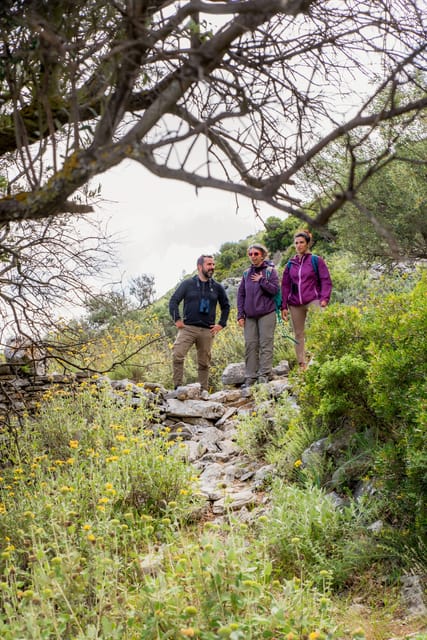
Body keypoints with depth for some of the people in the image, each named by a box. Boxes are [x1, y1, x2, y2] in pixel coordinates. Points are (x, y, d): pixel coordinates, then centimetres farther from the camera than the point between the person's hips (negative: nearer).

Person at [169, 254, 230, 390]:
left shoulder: (217, 287, 11)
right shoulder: (188, 283, 5)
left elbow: (226, 306, 22)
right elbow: (173, 301, 5)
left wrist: (221, 324, 12)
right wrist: (177, 320, -4)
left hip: (207, 331, 2)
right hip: (187, 328, -2)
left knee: (204, 363, 5)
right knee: (177, 356, -19)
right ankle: (178, 388, -14)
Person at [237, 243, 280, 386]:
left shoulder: (270, 271, 1)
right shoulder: (246, 273, 12)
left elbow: (275, 289, -7)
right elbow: (240, 294, 11)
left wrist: (262, 280, -14)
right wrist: (240, 315, 5)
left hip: (266, 314, -4)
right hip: (249, 315, 4)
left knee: (266, 344, -4)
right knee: (250, 345, 3)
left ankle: (265, 374, -2)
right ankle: (250, 376, 6)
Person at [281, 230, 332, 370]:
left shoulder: (316, 260, 2)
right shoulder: (290, 264, 13)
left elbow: (326, 281, 0)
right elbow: (285, 286, 15)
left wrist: (324, 299, -12)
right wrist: (284, 306, 9)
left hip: (313, 301, -4)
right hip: (295, 304, 4)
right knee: (298, 334, 6)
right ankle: (302, 364, 12)